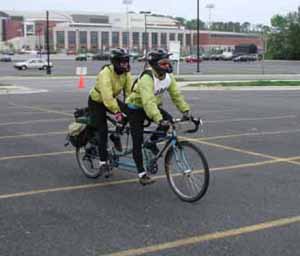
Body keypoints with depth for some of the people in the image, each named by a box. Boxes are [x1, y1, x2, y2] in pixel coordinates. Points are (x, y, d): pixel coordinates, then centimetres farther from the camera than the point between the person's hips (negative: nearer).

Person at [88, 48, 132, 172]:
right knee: (102, 130, -9)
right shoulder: (105, 73, -34)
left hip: (112, 99, 5)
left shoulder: (126, 73, -15)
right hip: (96, 101, -5)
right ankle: (103, 161, 4)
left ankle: (116, 136, 6)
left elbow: (130, 91, -20)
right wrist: (117, 111, -49)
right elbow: (107, 96, -43)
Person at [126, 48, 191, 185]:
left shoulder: (168, 77, -10)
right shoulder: (147, 78, -34)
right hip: (136, 108, -6)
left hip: (154, 106, 7)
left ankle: (152, 143, 3)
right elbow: (148, 102, -44)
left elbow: (176, 94, -6)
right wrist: (159, 119, -54)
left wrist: (185, 110, -18)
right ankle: (142, 174, 0)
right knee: (138, 141, -7)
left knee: (168, 119, -20)